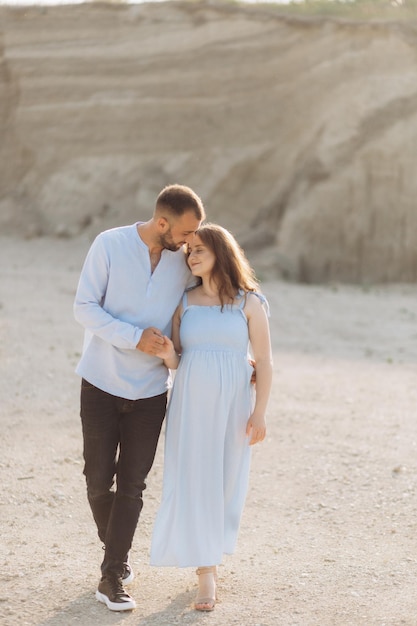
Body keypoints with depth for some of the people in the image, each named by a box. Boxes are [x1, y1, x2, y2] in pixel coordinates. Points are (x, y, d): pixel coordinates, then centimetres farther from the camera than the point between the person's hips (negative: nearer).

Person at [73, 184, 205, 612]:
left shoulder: (184, 261, -3)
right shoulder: (109, 245, -11)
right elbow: (84, 307, -13)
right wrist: (135, 337, -24)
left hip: (150, 389, 2)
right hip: (102, 383, -2)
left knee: (132, 484, 1)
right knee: (99, 478, 4)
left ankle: (112, 576, 8)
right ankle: (115, 548, 31)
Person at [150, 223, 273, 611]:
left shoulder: (249, 302, -2)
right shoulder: (184, 302, 5)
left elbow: (263, 360, -3)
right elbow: (177, 362, 7)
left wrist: (259, 412, -8)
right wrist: (168, 356, -16)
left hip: (232, 405, -1)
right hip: (190, 404, 1)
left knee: (225, 481, 6)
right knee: (192, 481, -4)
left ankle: (210, 553, 29)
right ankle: (206, 573, 0)